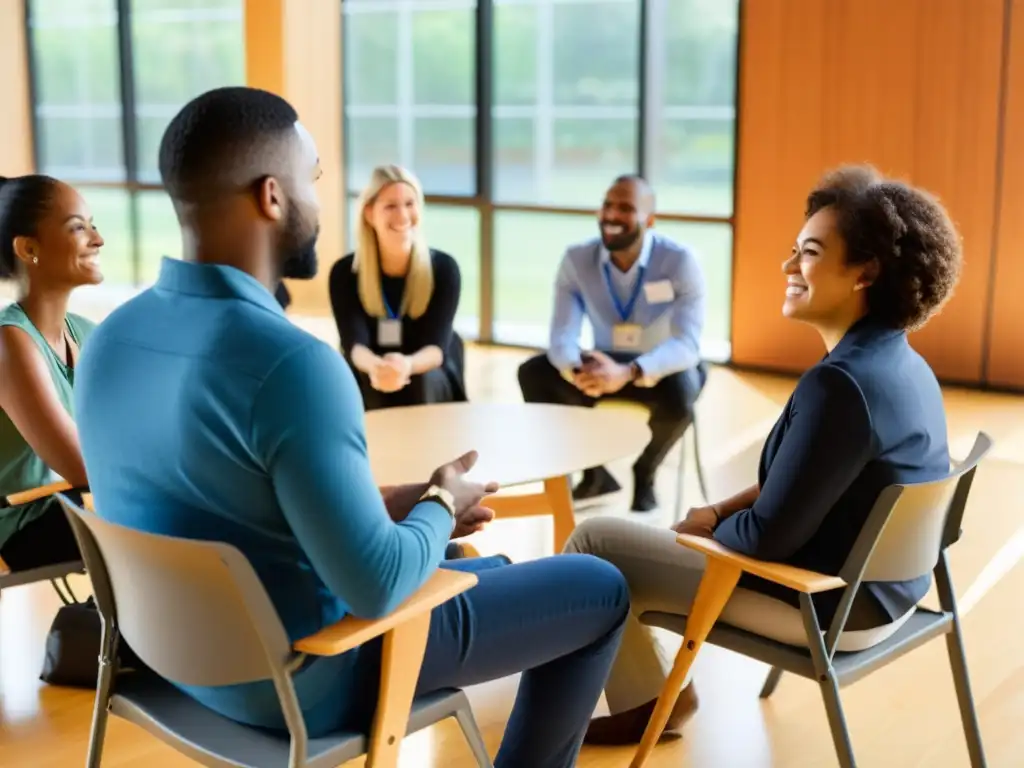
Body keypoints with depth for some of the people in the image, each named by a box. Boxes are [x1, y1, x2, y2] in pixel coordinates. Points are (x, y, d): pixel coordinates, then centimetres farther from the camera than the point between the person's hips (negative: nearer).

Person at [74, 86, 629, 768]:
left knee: (483, 569, 30)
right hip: (306, 677, -8)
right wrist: (439, 506, -10)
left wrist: (386, 505, 7)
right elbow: (376, 587, -31)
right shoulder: (292, 364, -31)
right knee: (598, 592, 9)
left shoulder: (113, 338, -4)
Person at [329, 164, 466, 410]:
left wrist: (407, 365, -47)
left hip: (434, 382, 0)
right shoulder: (344, 272, -9)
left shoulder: (444, 268, -10)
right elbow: (354, 343, -21)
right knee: (375, 385, -33)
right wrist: (376, 366, -48)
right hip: (369, 382, 0)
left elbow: (437, 347, -20)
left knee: (418, 382, -33)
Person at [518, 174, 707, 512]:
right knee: (533, 373, -20)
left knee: (678, 394, -37)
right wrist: (577, 369, -45)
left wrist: (629, 372, -49)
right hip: (606, 362, 3)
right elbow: (562, 335, -19)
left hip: (666, 366, -3)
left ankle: (645, 473, -2)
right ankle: (595, 473, 1)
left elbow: (687, 344, -30)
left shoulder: (680, 260, -22)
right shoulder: (577, 259, -14)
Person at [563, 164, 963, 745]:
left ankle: (647, 701, 20)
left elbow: (768, 535, -24)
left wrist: (708, 530, -3)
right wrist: (719, 513, 8)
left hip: (832, 605, -10)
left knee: (593, 544, 0)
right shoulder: (904, 364, 2)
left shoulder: (841, 382, -29)